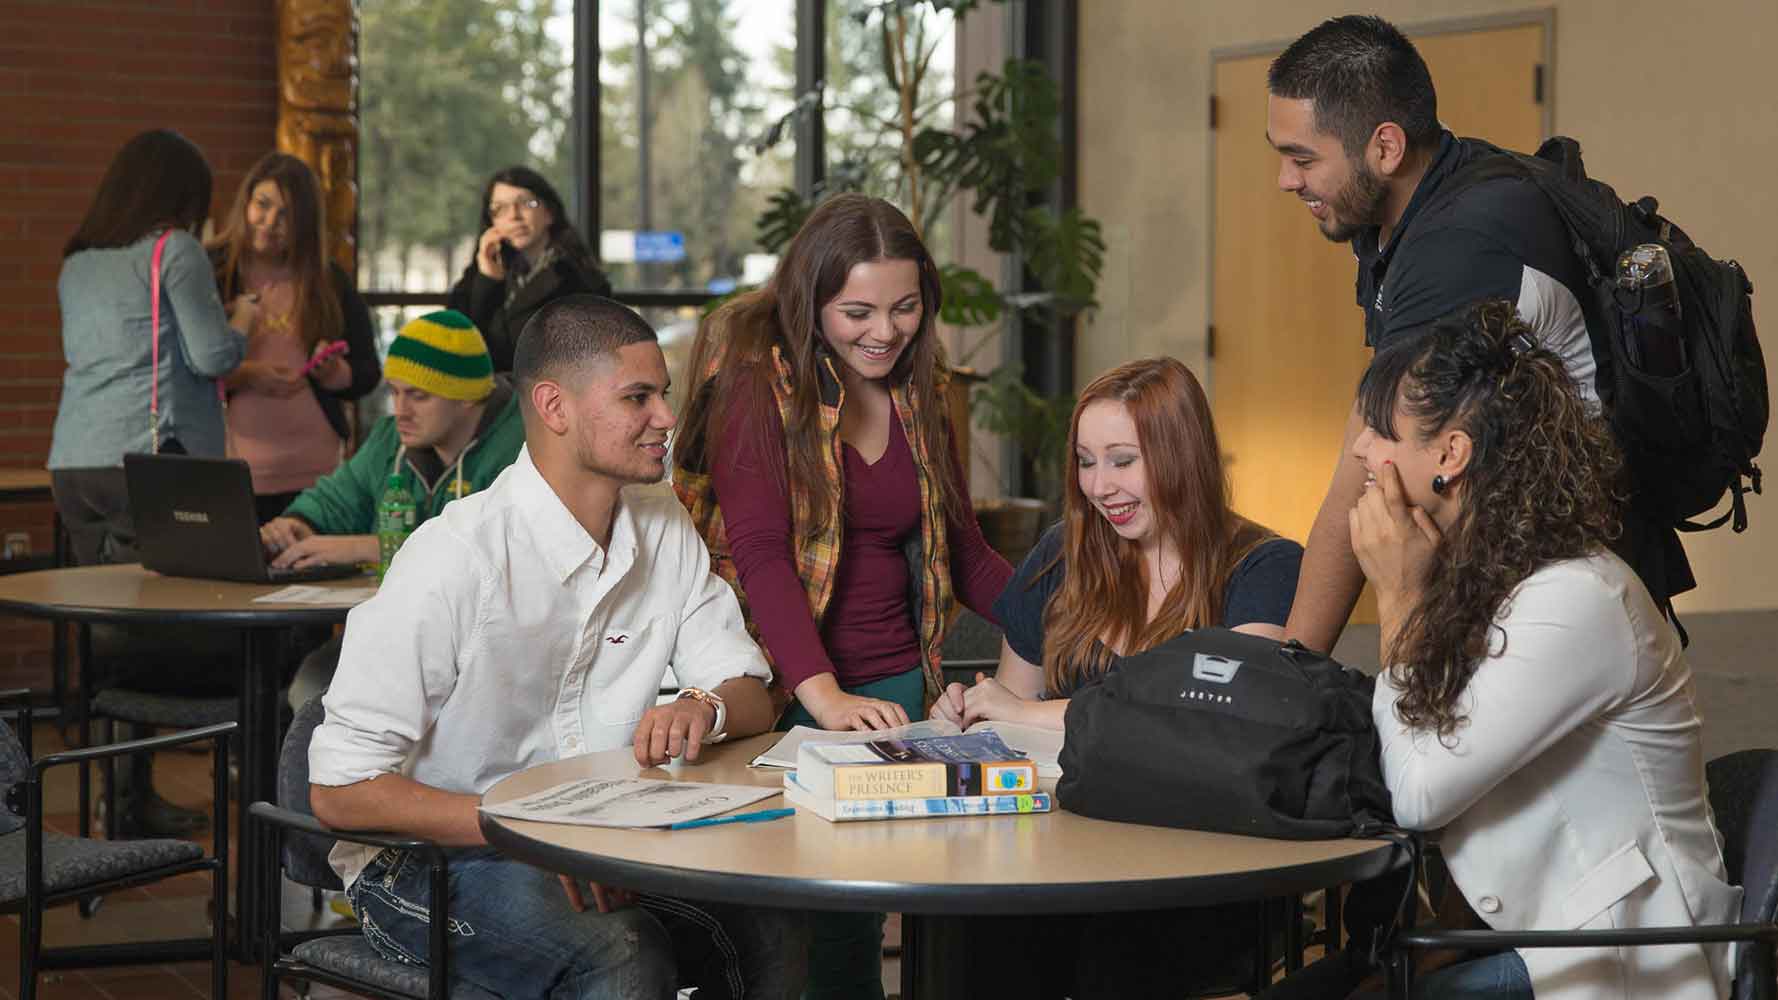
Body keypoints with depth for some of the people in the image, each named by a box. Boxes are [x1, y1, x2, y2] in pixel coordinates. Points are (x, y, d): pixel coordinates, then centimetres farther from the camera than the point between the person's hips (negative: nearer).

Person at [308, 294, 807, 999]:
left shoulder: (664, 530, 3)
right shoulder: (456, 558, -19)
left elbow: (752, 697, 7)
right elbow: (340, 791, -19)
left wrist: (704, 708, -19)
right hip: (428, 859, -6)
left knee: (773, 927, -21)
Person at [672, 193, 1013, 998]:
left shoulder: (916, 394, 10)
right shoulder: (758, 380, -8)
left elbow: (963, 552, 15)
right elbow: (760, 551, -19)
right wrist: (824, 694, -32)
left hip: (892, 685, 5)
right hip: (781, 687, -5)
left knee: (859, 915, 3)